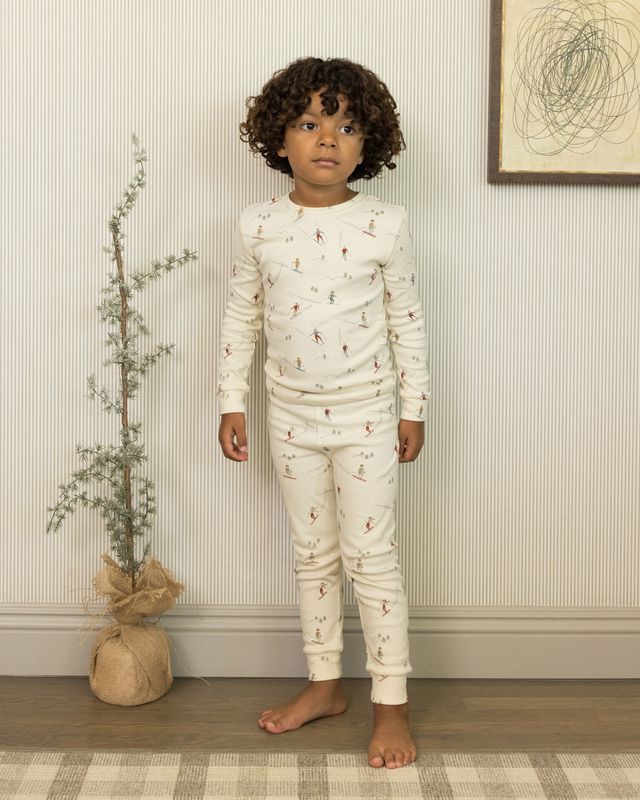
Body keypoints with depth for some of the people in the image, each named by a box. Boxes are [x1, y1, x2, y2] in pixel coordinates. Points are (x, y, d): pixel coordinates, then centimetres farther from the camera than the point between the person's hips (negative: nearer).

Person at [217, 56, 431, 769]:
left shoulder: (385, 225, -9)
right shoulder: (256, 226, -3)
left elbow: (406, 320, -2)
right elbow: (241, 318, 5)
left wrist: (413, 408, 0)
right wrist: (231, 402, 4)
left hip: (365, 415, -3)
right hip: (291, 416, 3)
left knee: (371, 558, 2)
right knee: (313, 556, 15)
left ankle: (392, 705, 15)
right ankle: (324, 684, 31)